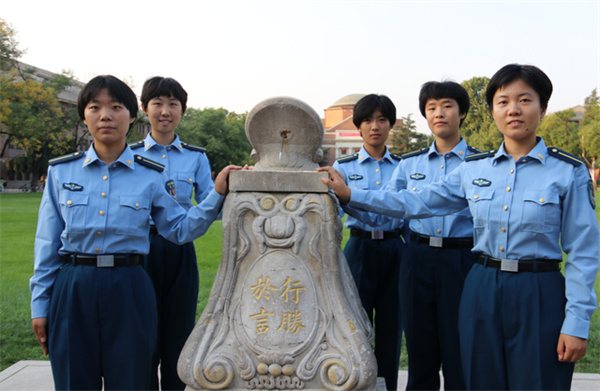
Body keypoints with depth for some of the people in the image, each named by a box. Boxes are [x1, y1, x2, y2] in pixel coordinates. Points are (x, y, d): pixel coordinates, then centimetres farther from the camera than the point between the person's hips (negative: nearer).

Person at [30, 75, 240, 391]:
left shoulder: (150, 175, 2)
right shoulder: (61, 171, 4)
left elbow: (180, 229, 5)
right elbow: (47, 244, 7)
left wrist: (217, 193, -4)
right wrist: (40, 305, 8)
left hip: (128, 290, -1)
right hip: (72, 289, 1)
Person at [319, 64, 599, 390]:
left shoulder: (569, 172, -4)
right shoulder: (474, 169, 4)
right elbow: (416, 203, 6)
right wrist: (349, 195, 0)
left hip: (540, 296, -3)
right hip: (481, 290, 3)